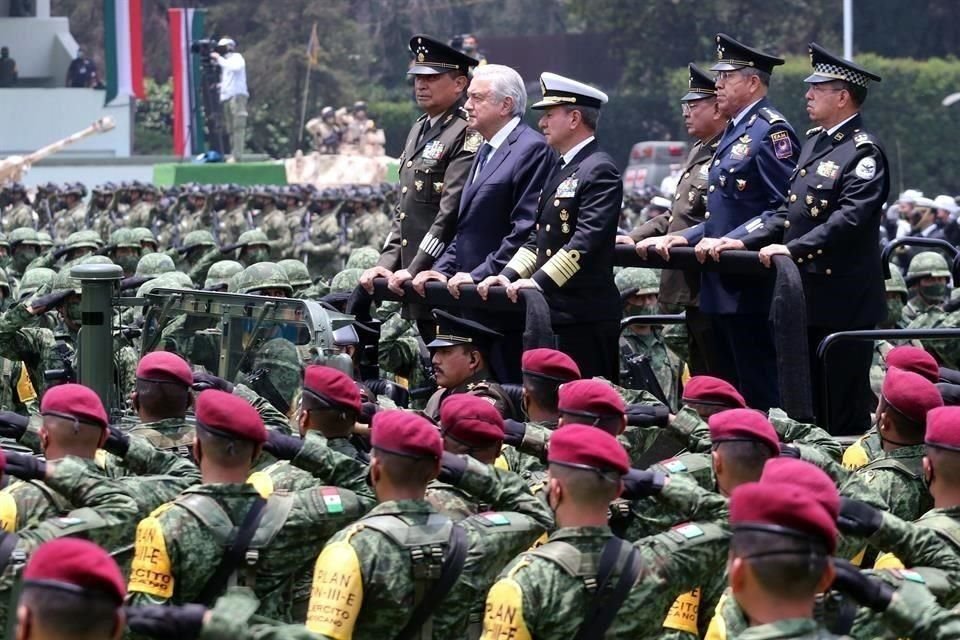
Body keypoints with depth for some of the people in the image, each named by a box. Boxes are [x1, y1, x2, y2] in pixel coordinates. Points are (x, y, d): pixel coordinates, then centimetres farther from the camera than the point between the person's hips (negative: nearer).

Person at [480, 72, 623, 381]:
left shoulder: (599, 170, -12)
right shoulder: (561, 169, 19)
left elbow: (587, 239, -22)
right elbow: (539, 236, 21)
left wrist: (540, 281, -25)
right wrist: (509, 275, 7)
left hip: (587, 314, -9)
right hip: (557, 311, 9)